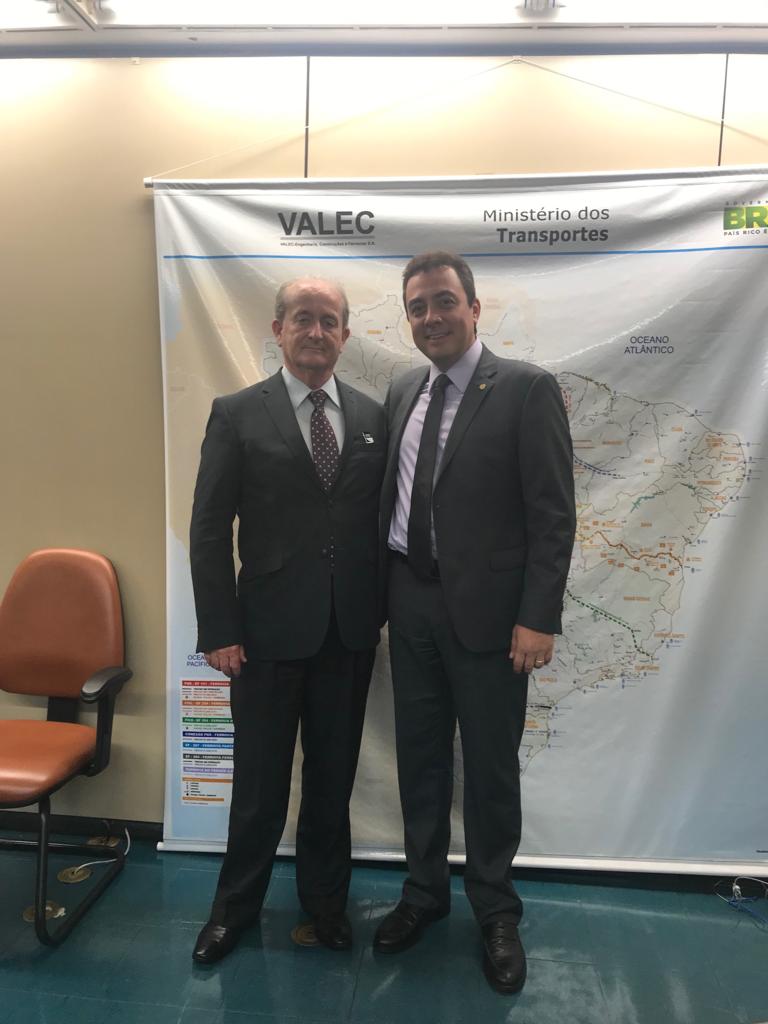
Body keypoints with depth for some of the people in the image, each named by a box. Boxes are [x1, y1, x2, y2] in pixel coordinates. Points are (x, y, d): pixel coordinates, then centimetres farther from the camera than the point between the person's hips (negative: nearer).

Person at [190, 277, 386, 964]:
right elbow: (209, 530, -6)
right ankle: (237, 904, 37)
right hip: (270, 627, -2)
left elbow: (382, 519, 7)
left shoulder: (373, 417, 5)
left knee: (334, 773, 17)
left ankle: (325, 895, 40)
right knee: (260, 778, 13)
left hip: (350, 630, 3)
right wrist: (219, 631, -9)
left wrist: (382, 611, 4)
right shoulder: (237, 415, -4)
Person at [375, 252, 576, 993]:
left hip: (486, 611, -5)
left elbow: (553, 514, -11)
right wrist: (382, 593, 6)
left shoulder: (526, 389, -8)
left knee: (490, 769, 11)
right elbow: (391, 498, 11)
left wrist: (538, 618, -16)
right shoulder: (401, 393, 10)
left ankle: (496, 912, 34)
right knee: (419, 758, 17)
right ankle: (424, 891, 39)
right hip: (411, 605, 5)